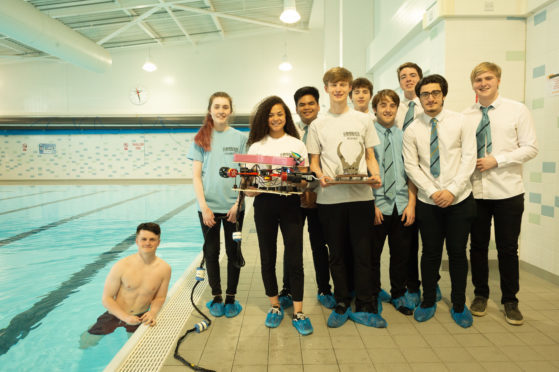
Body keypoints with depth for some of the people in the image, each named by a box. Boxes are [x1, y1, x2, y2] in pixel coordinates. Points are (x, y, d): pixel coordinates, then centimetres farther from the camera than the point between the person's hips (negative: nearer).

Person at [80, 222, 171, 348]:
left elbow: (159, 298, 0)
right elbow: (107, 298, -12)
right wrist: (125, 317, -24)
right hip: (116, 314, -1)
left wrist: (152, 312, -21)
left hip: (140, 317, 1)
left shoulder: (164, 269, -13)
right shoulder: (122, 266, -18)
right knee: (83, 344, 6)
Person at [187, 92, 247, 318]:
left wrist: (238, 204, -9)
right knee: (211, 251, 9)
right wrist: (204, 206, -8)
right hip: (208, 206, 1)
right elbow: (196, 176, 1)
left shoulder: (240, 138, 3)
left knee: (233, 252, 7)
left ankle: (231, 298, 21)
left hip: (233, 206, 0)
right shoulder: (201, 138, 4)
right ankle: (216, 297, 23)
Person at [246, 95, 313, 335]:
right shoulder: (256, 146, 9)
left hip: (291, 203, -1)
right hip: (265, 204, 1)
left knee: (294, 259, -3)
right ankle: (275, 307, 25)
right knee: (267, 258, 8)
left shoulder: (297, 144, 9)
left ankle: (298, 312, 8)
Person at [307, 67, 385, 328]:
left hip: (361, 195, 0)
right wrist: (320, 175, -11)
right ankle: (342, 305, 22)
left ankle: (364, 307, 15)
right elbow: (314, 160, 10)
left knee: (363, 252, 1)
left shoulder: (363, 120, 11)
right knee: (336, 253, 8)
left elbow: (370, 156, 12)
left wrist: (376, 175, -7)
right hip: (330, 198, 0)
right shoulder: (318, 125, 10)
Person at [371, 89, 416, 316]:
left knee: (401, 254, 12)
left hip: (402, 206, 3)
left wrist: (411, 204, -1)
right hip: (377, 205, -2)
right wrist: (371, 204, -10)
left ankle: (398, 295, 32)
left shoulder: (404, 136, 6)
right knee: (372, 254, 9)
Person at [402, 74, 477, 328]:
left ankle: (459, 305, 25)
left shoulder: (460, 122, -1)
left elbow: (469, 158, -5)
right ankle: (428, 302, 26)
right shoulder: (412, 130, 0)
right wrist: (432, 192, -12)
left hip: (459, 200, 0)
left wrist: (452, 190, -14)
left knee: (458, 252, 8)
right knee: (430, 253, 8)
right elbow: (411, 166, -2)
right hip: (428, 202, 0)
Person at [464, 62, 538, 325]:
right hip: (475, 191, 2)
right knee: (478, 246, 11)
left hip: (507, 192, -1)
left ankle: (510, 301, 24)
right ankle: (480, 295, 29)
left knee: (508, 248, 7)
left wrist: (496, 160, -15)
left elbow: (530, 148, -4)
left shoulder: (517, 110, 0)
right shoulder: (466, 116, 5)